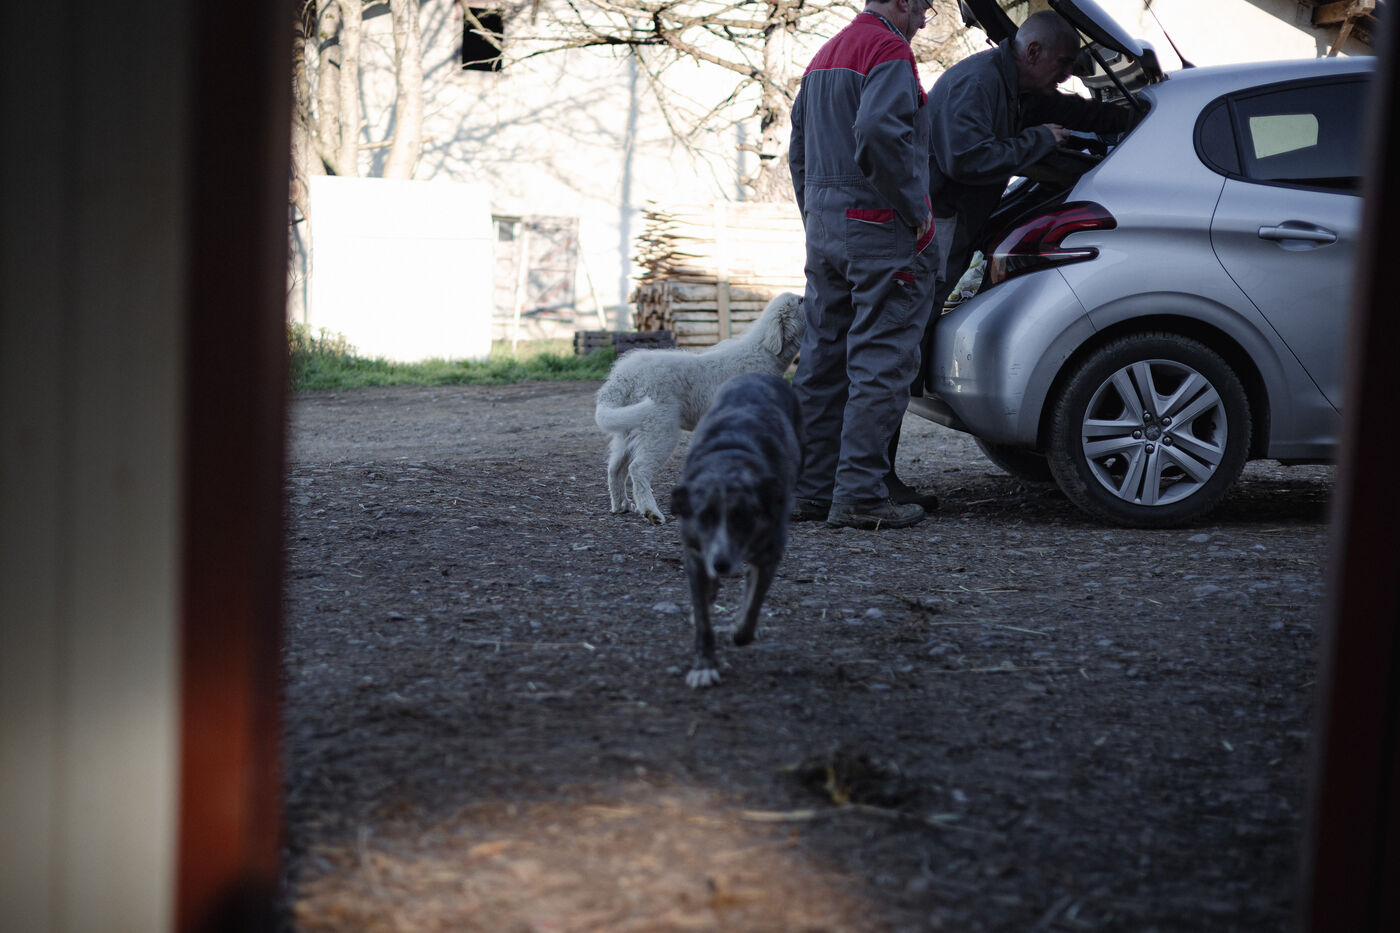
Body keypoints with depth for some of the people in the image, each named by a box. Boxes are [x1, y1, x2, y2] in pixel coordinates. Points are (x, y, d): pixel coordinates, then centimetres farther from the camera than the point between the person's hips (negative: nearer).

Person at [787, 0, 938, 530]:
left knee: (822, 361, 11)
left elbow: (797, 153, 24)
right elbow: (879, 129, -26)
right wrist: (916, 212, -18)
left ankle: (809, 491, 13)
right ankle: (859, 496, -11)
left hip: (824, 227, 9)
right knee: (880, 362, -8)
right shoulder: (889, 49, -10)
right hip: (880, 230, -9)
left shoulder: (824, 56, 20)